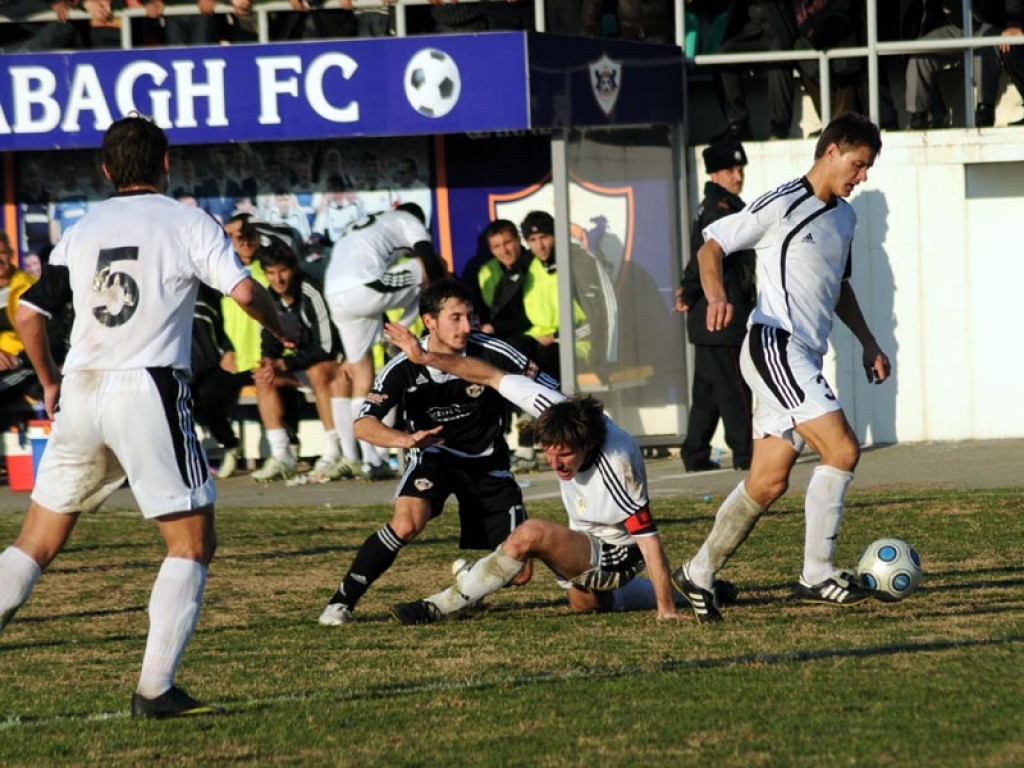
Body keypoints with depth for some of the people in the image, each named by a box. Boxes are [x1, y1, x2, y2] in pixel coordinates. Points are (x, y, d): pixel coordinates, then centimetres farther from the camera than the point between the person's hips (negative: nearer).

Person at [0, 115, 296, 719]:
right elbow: (244, 291, -10)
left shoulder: (83, 231, 14)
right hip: (148, 388, -5)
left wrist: (50, 381, 28)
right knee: (194, 541, 3)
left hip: (80, 394, 5)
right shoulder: (186, 223, 1)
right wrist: (285, 333, 8)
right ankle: (156, 689, -7)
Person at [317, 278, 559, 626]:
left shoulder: (492, 354, -19)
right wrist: (404, 439, -45)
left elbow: (555, 399, -14)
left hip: (487, 463, 2)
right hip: (433, 455, -2)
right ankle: (341, 602, -17)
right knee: (406, 523, -32)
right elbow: (364, 425, -26)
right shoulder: (404, 369, -19)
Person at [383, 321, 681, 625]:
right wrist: (425, 357, -8)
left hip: (614, 560, -9)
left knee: (531, 533, -30)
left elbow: (648, 538, -32)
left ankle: (437, 608, -22)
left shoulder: (617, 467, -36)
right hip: (587, 546, 9)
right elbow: (493, 377, -11)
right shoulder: (561, 412, -20)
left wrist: (667, 610, -31)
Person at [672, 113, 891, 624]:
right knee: (842, 450, -18)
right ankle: (817, 576, -13)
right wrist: (717, 296, -25)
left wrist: (868, 343, 24)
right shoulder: (782, 205, -7)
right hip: (775, 346, -9)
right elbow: (711, 245, -7)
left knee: (768, 482, 7)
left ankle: (699, 575, 18)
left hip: (803, 359, 9)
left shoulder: (844, 217, 19)